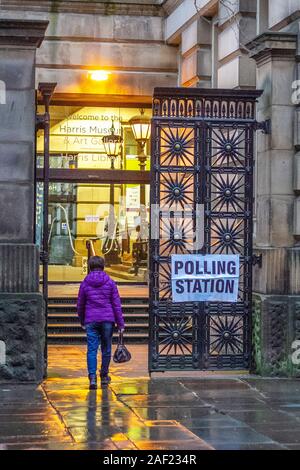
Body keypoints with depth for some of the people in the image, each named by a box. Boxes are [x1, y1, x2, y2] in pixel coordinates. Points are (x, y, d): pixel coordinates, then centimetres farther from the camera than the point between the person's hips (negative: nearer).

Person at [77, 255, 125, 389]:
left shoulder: (85, 283, 3)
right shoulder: (110, 282, 1)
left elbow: (80, 304, 10)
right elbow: (116, 304, 0)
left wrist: (82, 321, 24)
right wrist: (120, 324, 4)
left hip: (91, 320, 0)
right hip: (107, 320, 0)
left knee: (92, 349, -2)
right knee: (106, 349, 13)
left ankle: (92, 378, -15)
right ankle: (104, 376, 25)